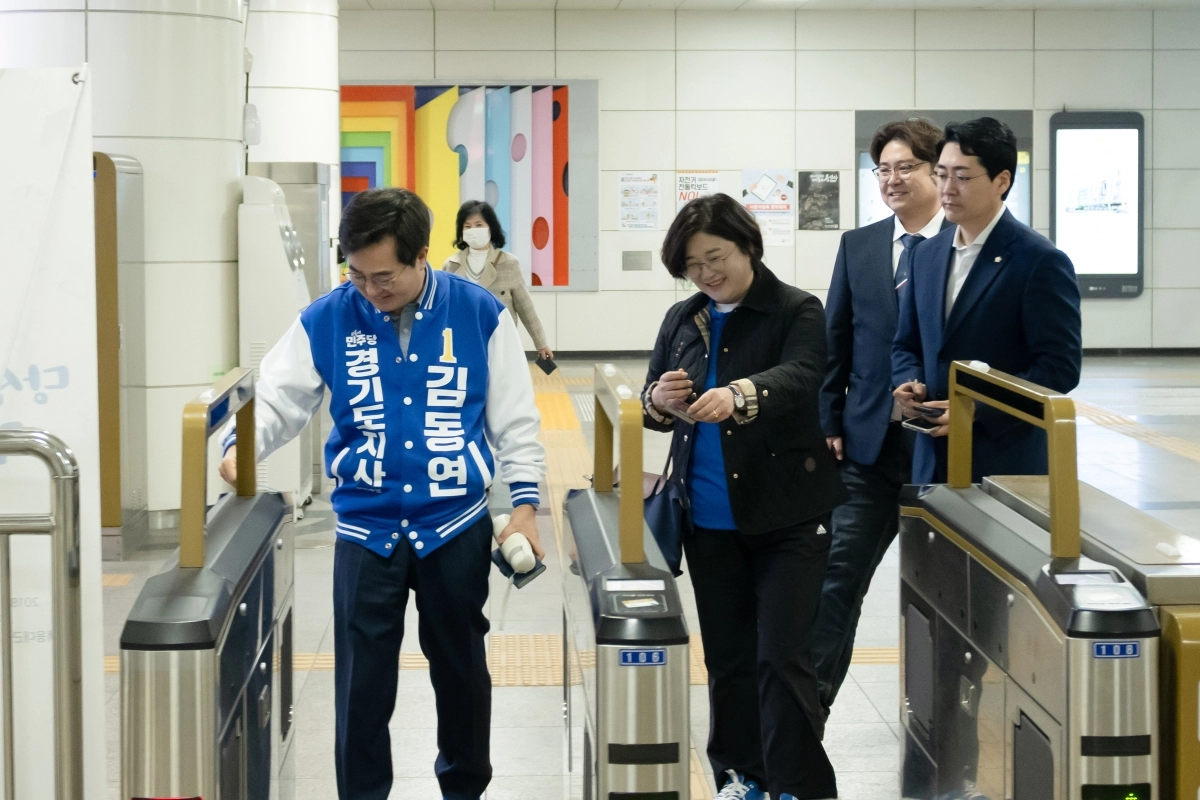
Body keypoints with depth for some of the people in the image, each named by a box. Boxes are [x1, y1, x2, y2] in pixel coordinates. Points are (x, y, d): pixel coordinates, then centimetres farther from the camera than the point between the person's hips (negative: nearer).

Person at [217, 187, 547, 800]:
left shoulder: (480, 314, -5)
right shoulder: (327, 320, -4)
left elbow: (514, 418, 0)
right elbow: (276, 398, -1)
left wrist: (524, 503, -4)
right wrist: (243, 446, -21)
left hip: (457, 525, 0)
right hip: (365, 528, 0)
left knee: (460, 667, 14)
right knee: (362, 680, 2)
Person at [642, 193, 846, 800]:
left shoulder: (797, 311, -5)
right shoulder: (682, 320, 12)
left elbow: (798, 378, -24)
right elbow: (652, 403, 14)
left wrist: (738, 396, -44)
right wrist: (659, 401, -12)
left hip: (786, 518, -5)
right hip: (709, 518, 5)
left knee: (781, 658, -7)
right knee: (727, 654, 11)